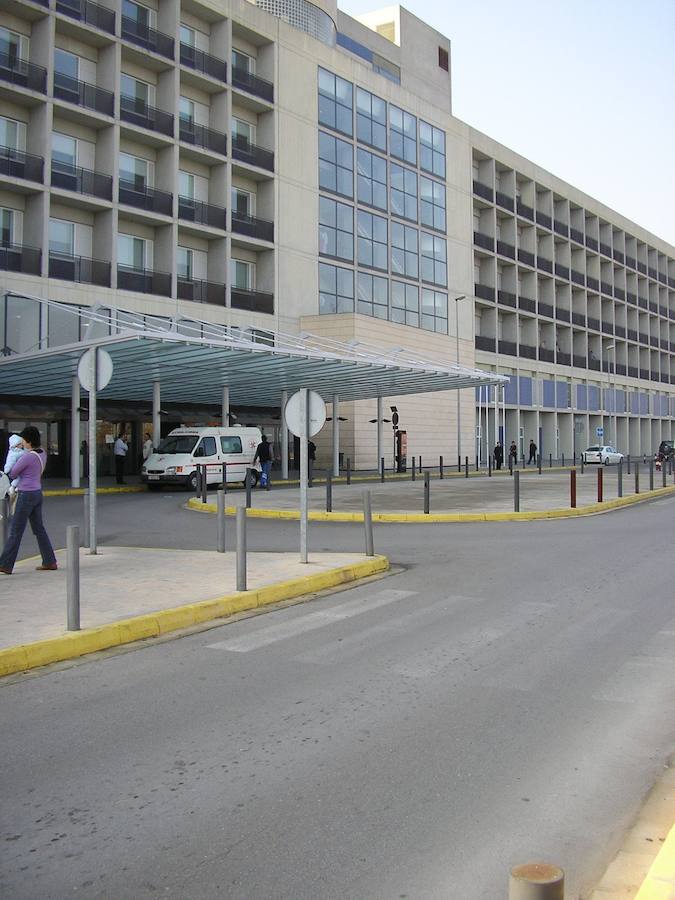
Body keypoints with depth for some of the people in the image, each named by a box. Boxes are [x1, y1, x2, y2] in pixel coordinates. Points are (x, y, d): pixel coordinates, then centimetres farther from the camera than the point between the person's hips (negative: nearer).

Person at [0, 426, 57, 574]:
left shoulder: (27, 457, -20)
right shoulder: (42, 453, 6)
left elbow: (12, 474, -9)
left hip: (27, 495, -9)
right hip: (37, 493, 9)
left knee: (15, 530, -3)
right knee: (39, 528, 14)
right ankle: (50, 562, 15)